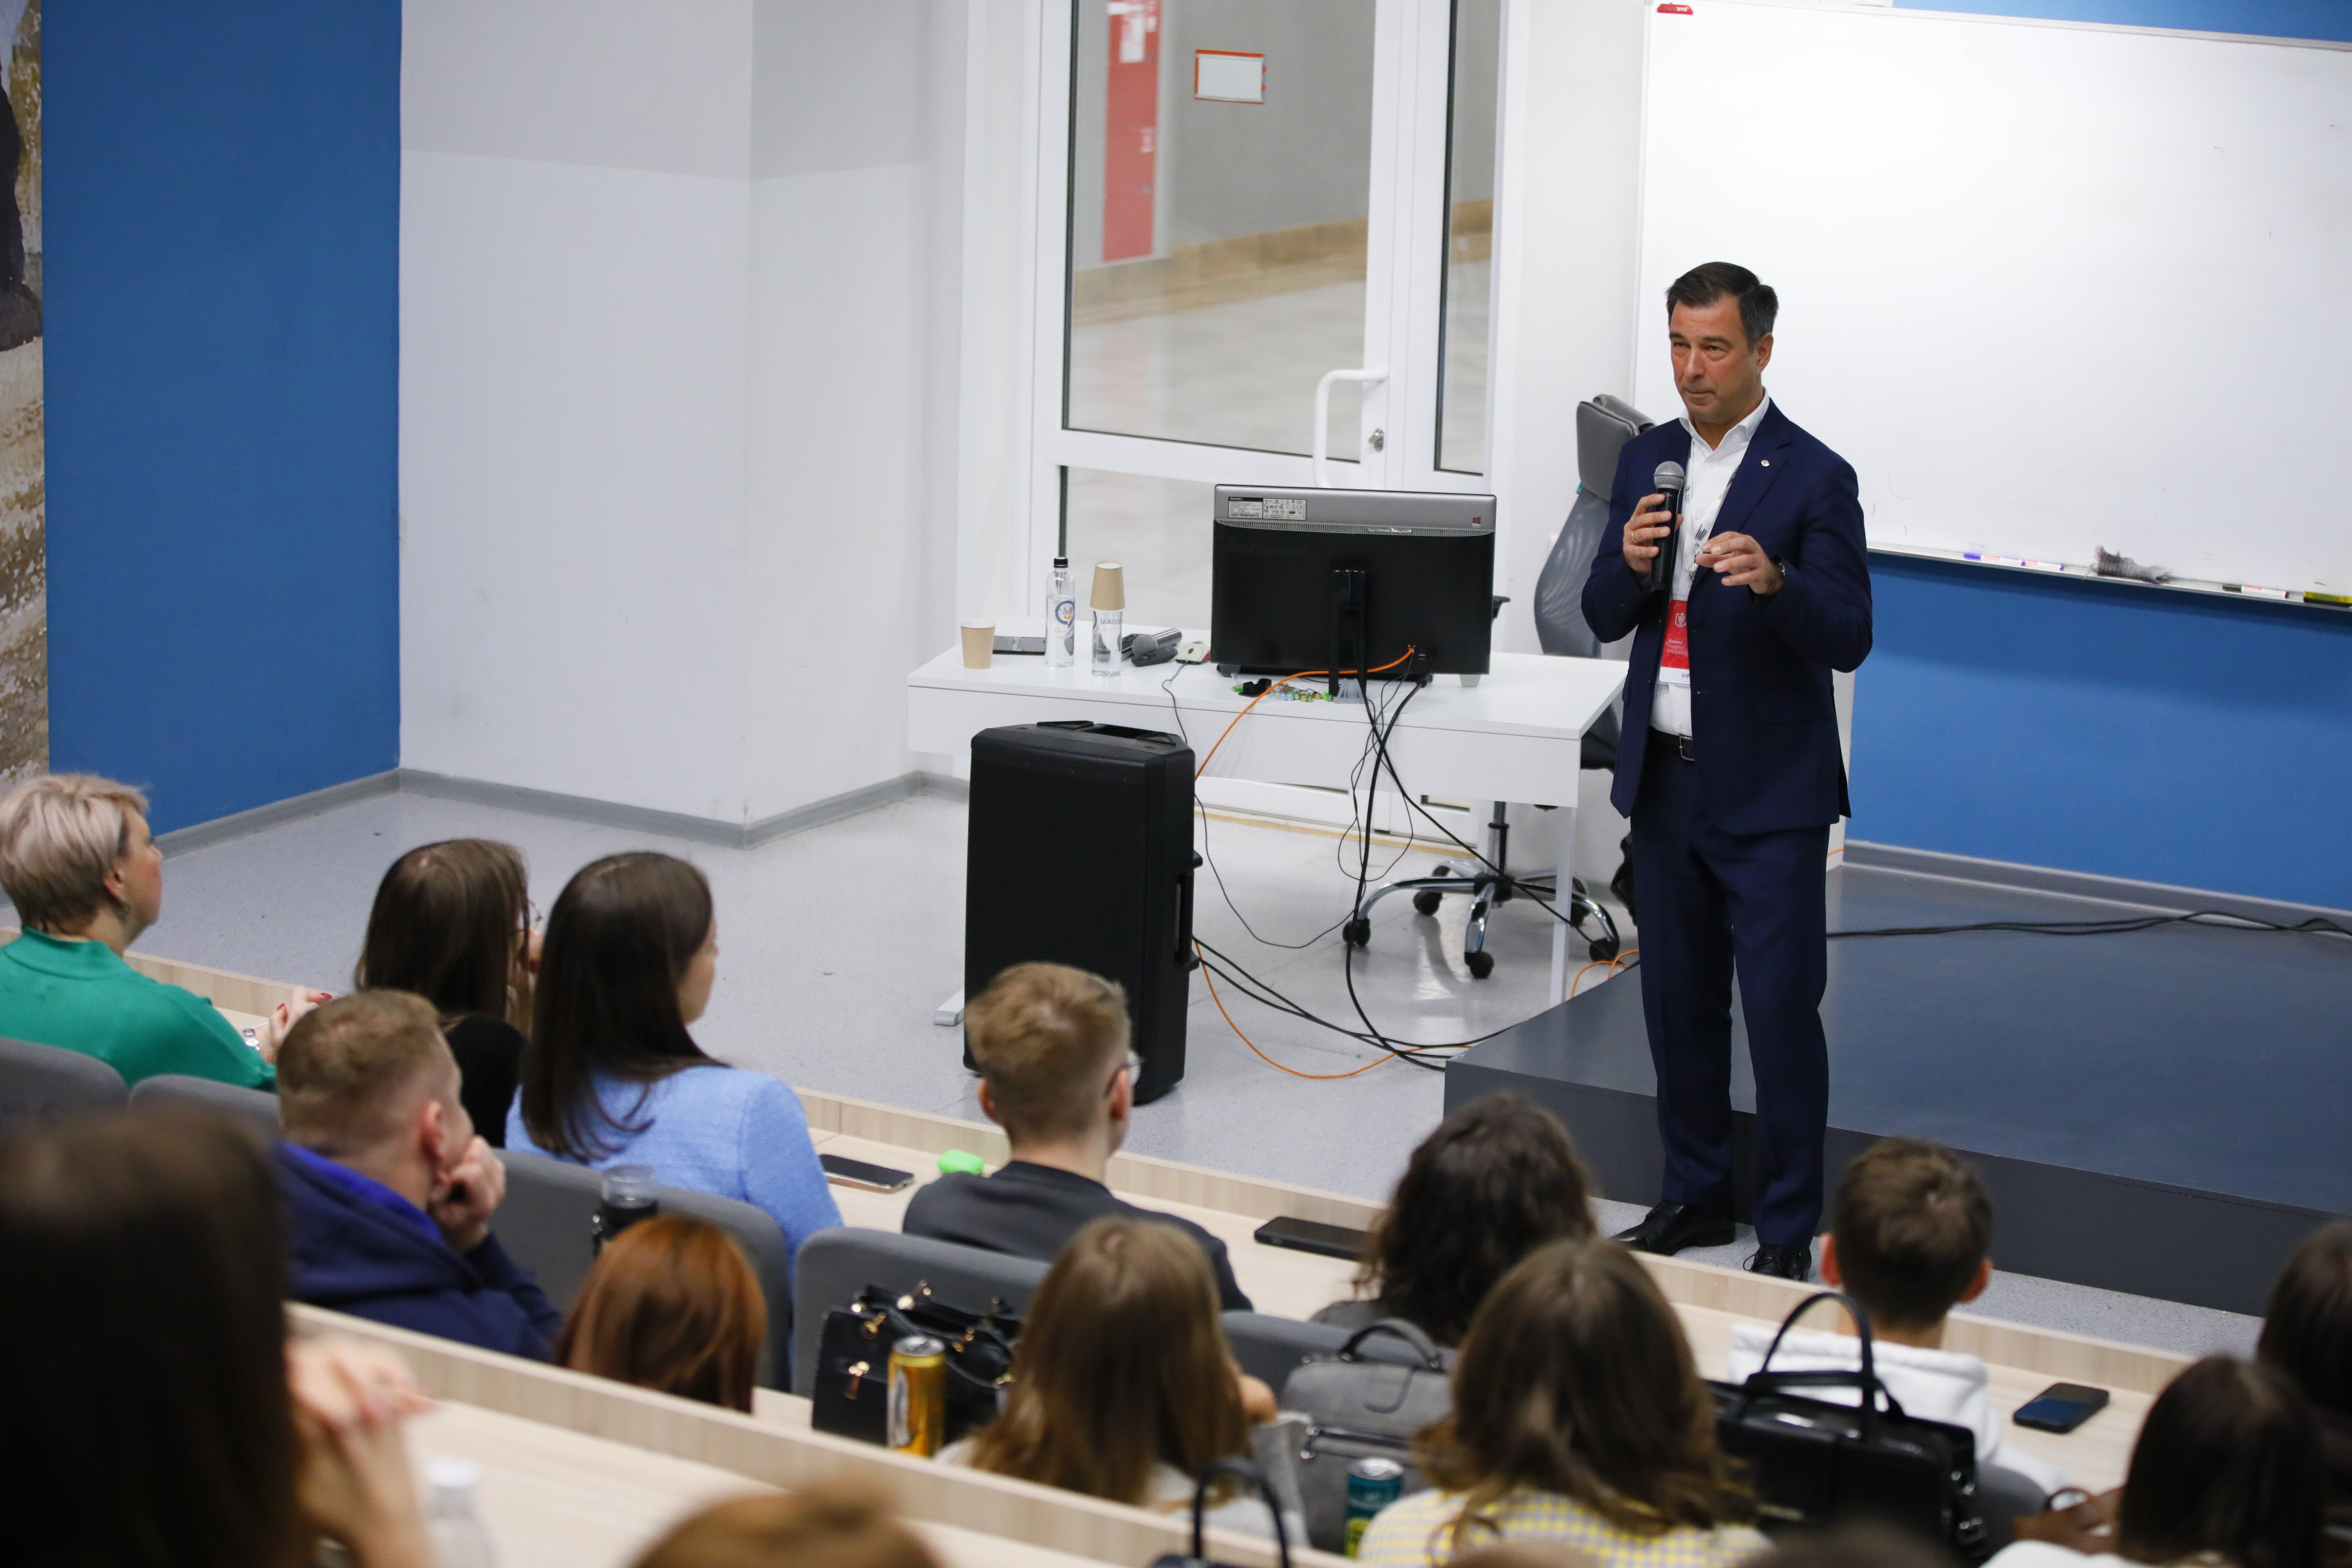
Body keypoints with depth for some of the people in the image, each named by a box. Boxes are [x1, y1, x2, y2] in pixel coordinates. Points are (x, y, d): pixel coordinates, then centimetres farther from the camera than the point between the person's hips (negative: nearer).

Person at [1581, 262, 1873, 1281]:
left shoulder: (1813, 478, -9)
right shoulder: (1647, 462, 8)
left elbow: (1848, 640, -14)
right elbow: (1603, 619, 9)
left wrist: (1774, 581, -33)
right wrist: (1629, 563, -13)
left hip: (1768, 793, -6)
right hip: (1664, 777, 6)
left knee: (1781, 1009, -4)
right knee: (1678, 1002, 14)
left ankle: (1788, 1228, 4)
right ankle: (1694, 1197, 27)